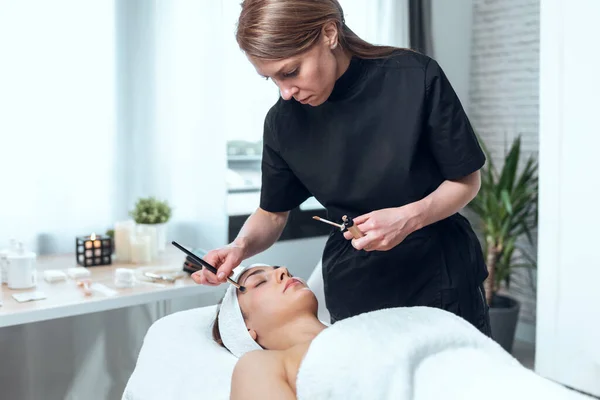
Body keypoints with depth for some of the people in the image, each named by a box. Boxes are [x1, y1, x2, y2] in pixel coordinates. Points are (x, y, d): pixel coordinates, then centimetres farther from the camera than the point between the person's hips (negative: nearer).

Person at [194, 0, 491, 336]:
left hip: (440, 276, -1)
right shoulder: (284, 120, -9)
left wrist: (410, 217, -24)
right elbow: (272, 213, 3)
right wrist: (241, 246, -17)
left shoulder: (417, 78, -17)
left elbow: (467, 181, -7)